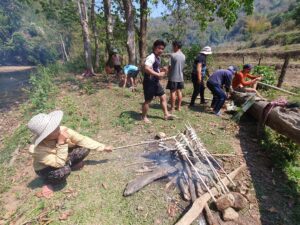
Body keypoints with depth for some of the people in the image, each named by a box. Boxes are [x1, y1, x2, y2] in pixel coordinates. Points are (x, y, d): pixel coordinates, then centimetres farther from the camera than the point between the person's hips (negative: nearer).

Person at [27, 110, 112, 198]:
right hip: (46, 169, -4)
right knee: (64, 171, -37)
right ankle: (49, 182, 0)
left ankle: (69, 165, 9)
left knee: (85, 148, -18)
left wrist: (103, 147, -18)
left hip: (62, 158, 4)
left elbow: (82, 140, -19)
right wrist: (61, 143, -45)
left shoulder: (62, 130, -29)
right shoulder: (37, 149, -37)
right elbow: (59, 163, -36)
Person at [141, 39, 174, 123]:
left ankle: (166, 114, 21)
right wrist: (158, 74, -30)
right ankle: (144, 117, 20)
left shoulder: (158, 58, 14)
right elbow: (146, 69, -32)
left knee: (163, 97, 11)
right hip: (149, 82, -9)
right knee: (148, 100, 2)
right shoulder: (151, 57, -17)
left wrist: (162, 70, 7)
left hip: (156, 82, 10)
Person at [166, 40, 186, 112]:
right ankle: (179, 107, 18)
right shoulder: (183, 56, 8)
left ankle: (172, 108, 5)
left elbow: (170, 66, -11)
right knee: (179, 91, 11)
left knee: (173, 92, 0)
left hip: (173, 77, -6)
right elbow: (183, 66, 12)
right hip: (180, 77, 6)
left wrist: (168, 74, 3)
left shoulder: (173, 55, -12)